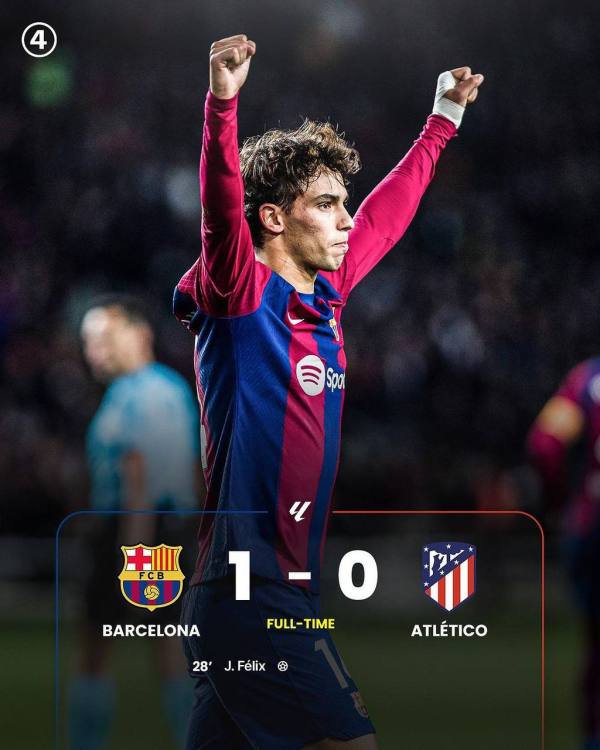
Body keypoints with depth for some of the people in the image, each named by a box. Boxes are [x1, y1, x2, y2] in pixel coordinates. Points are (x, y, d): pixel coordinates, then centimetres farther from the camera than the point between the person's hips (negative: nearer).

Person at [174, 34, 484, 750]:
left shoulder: (326, 293, 13)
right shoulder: (242, 295, -9)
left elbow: (388, 211, 28)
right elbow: (222, 212, -27)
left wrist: (444, 119, 37)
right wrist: (222, 103, -42)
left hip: (284, 582, 8)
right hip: (247, 581, -8)